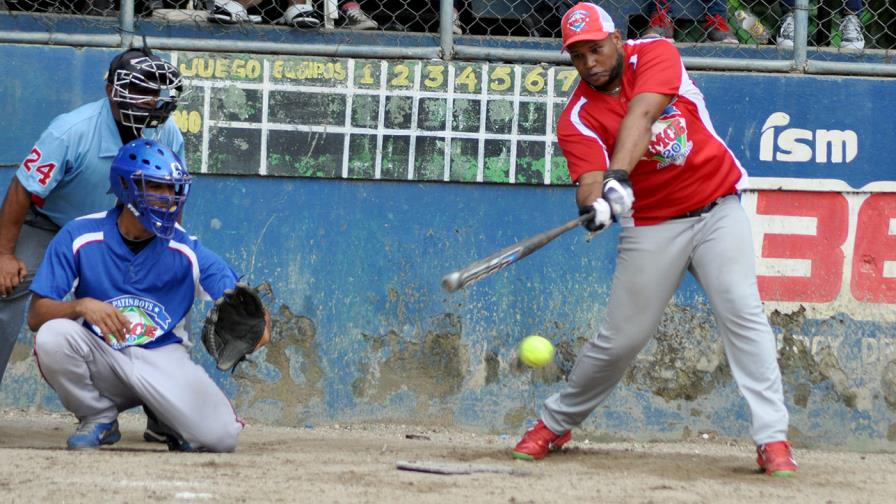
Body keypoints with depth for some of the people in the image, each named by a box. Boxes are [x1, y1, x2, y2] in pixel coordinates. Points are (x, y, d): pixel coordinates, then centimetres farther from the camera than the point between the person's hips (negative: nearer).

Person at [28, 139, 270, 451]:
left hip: (163, 358, 0)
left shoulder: (186, 250, -5)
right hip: (101, 358, 0)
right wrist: (82, 306, -32)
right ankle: (98, 418, -4)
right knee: (52, 337, -32)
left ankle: (174, 416, 15)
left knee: (220, 437, -23)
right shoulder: (79, 238, -7)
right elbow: (36, 316, -10)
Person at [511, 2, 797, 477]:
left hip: (718, 209, -1)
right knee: (620, 338, 2)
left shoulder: (656, 55, -10)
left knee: (742, 313, -16)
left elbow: (640, 117, -28)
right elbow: (589, 180, -23)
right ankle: (554, 423, 23)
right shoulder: (578, 117, -8)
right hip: (652, 225, 1)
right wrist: (594, 202, -48)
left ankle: (772, 439, -17)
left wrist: (616, 177, -44)